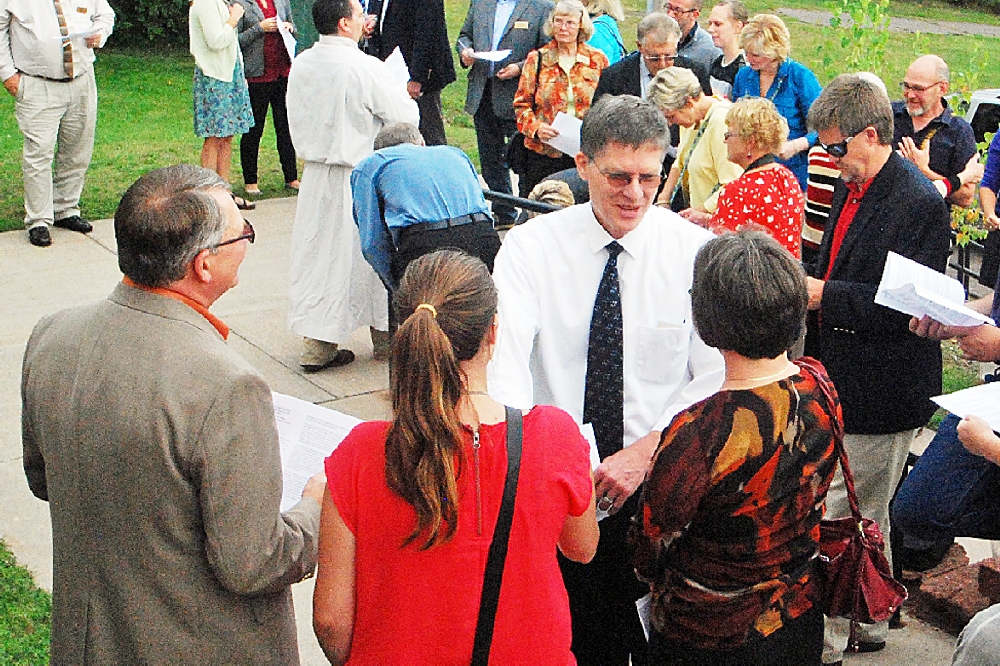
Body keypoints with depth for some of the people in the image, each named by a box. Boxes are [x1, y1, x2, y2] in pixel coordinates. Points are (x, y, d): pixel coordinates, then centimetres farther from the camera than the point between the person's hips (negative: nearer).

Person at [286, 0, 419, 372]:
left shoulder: (301, 65, 0)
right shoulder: (366, 68, -20)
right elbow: (407, 117, -13)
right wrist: (399, 91, 7)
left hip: (315, 174, 6)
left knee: (316, 254, 11)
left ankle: (316, 346, 14)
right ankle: (385, 335, 24)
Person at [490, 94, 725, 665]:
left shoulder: (696, 250, -5)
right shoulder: (531, 246, -4)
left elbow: (714, 380, -6)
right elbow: (505, 359, -16)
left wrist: (644, 452, -19)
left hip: (659, 482, 0)